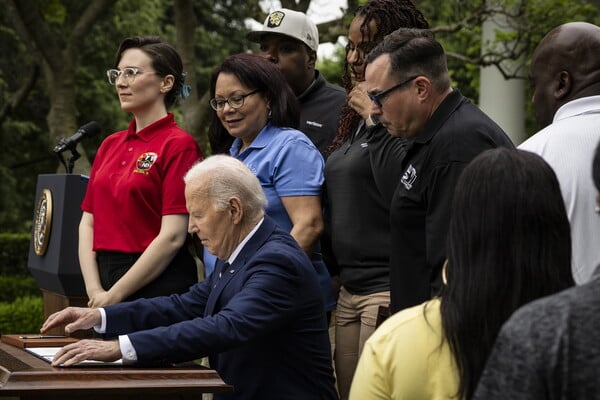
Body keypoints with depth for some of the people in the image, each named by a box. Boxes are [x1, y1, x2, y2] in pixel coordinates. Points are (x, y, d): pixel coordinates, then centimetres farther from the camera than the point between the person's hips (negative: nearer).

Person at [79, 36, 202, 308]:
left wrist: (114, 295, -12)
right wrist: (94, 290, -3)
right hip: (105, 276, 6)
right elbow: (88, 223, 10)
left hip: (158, 284, -6)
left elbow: (172, 236, -15)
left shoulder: (178, 145, -9)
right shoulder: (110, 145, 11)